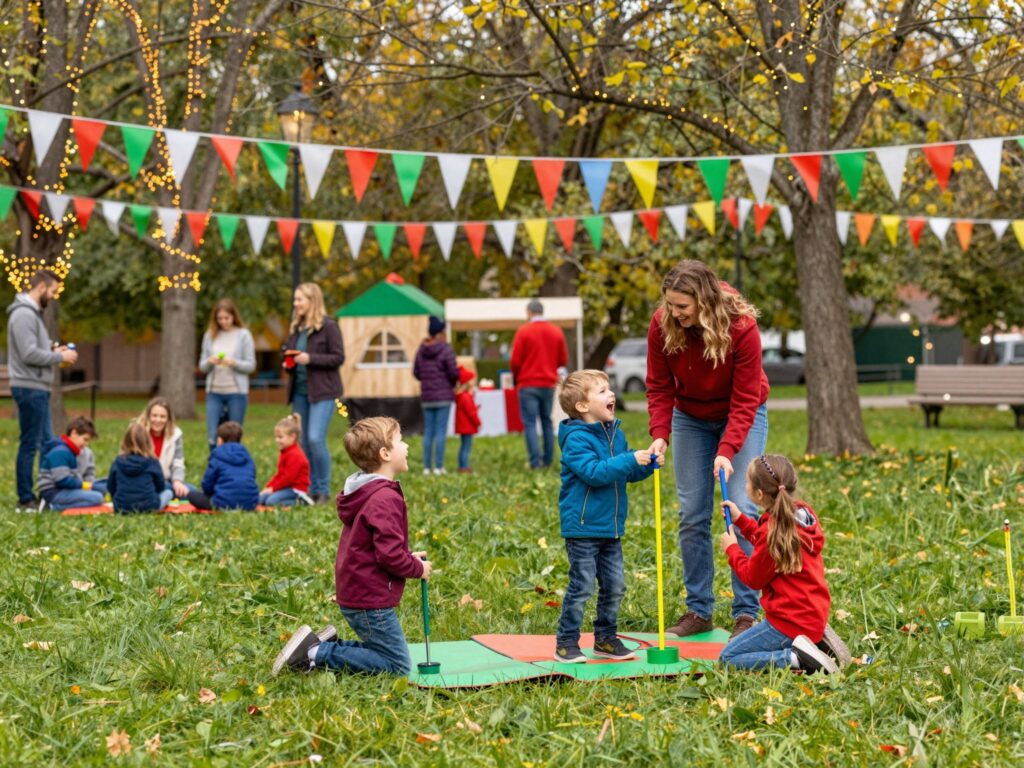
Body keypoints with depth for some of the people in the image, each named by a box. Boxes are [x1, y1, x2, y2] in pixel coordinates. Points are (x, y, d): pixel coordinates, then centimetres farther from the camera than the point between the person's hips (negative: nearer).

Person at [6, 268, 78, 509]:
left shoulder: (32, 313, 17)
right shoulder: (24, 314, -15)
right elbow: (29, 354, -22)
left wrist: (54, 351, 6)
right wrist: (60, 357, -12)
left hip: (38, 389, 11)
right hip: (30, 388, -10)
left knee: (46, 442, 14)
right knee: (30, 444, -4)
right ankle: (25, 498, 1)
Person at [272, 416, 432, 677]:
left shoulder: (363, 494, 12)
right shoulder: (386, 499, -20)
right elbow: (390, 554, -24)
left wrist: (407, 558, 11)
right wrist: (418, 568, -6)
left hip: (354, 594, 10)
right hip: (370, 600, -10)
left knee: (385, 653, 17)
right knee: (398, 666, -3)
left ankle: (324, 645, 10)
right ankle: (318, 654, -8)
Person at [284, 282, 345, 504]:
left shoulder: (328, 326, -7)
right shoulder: (296, 327, 14)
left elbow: (338, 357, -11)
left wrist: (310, 359, -20)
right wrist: (289, 364, 3)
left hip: (322, 392, -7)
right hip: (299, 391, 7)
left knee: (316, 438, -15)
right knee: (304, 442, 8)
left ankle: (323, 491, -4)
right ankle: (311, 490, 17)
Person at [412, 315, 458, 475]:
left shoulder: (421, 350, 5)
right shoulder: (446, 349, -10)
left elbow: (416, 372, 8)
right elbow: (454, 372, -11)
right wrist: (452, 382, 10)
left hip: (426, 397, 5)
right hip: (443, 396, -5)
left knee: (428, 432, 8)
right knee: (441, 432, -2)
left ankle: (427, 466, 8)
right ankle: (438, 466, -4)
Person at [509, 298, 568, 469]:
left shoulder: (523, 332, -8)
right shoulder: (557, 332, 4)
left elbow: (515, 361, -8)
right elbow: (563, 359, 8)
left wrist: (516, 377, 11)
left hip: (528, 384, -4)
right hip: (549, 383, 4)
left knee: (530, 423, -2)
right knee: (547, 421, 14)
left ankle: (535, 461, -9)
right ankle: (548, 460, 13)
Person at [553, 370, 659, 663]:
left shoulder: (616, 433, 10)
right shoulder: (576, 439, -16)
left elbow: (628, 473, 16)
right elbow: (594, 473, -27)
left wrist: (647, 465, -3)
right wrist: (630, 460, -29)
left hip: (611, 528, 8)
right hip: (582, 527, -8)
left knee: (615, 586, 11)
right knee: (582, 587, -3)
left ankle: (606, 638, 25)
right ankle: (566, 643, 8)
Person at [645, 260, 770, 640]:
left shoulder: (741, 327, -29)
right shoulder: (662, 325, -20)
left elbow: (745, 399, -25)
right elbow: (659, 387, -11)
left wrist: (727, 450, -34)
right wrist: (660, 434, -26)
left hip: (741, 417, -3)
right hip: (691, 418, 3)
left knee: (742, 510, -11)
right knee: (692, 515, 0)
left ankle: (746, 612, -4)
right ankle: (698, 610, 9)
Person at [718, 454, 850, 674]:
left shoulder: (773, 531, -23)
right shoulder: (803, 512, 2)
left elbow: (753, 578, -9)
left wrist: (731, 548, 5)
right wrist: (740, 519, 20)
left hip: (791, 621, -9)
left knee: (727, 658, -2)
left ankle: (796, 657, -17)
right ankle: (816, 641, 9)